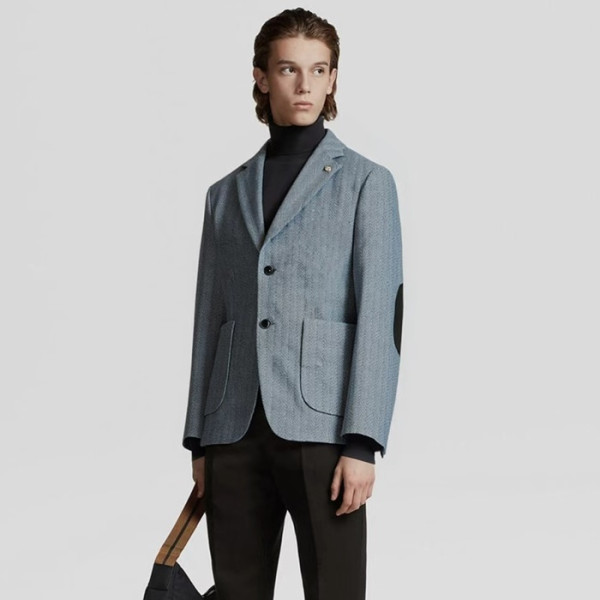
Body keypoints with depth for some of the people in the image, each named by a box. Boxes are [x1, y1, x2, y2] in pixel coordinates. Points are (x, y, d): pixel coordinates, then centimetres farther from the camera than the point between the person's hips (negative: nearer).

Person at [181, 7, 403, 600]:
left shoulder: (365, 182, 3)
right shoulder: (227, 194, 16)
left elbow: (380, 317, -4)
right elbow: (211, 319, 17)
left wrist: (363, 444, -13)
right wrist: (198, 441, 11)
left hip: (321, 425, -4)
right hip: (236, 429, 4)